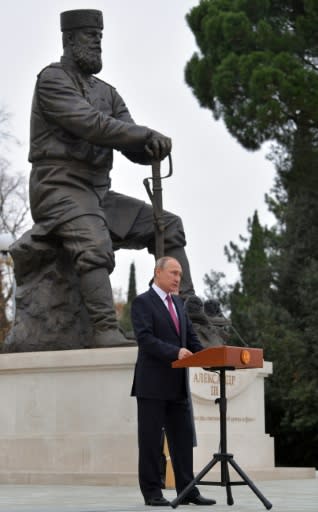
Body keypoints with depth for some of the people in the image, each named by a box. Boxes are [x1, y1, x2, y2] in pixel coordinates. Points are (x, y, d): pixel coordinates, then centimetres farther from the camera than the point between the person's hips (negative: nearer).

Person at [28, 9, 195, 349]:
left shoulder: (106, 92, 19)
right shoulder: (52, 79, -4)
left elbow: (135, 150, 11)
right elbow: (90, 123, -20)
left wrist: (153, 148, -13)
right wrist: (146, 134, -20)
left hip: (98, 192, 8)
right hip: (59, 189, -8)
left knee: (167, 225, 3)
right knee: (94, 243, -34)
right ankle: (106, 331, -43)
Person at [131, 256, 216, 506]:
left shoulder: (178, 303, 18)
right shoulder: (142, 302, -6)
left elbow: (191, 338, 15)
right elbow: (145, 339, -18)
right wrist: (175, 352, -28)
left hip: (178, 385, 7)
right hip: (153, 384, -7)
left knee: (183, 438, 6)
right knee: (151, 440, -1)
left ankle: (187, 490, 10)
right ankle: (152, 492, 5)